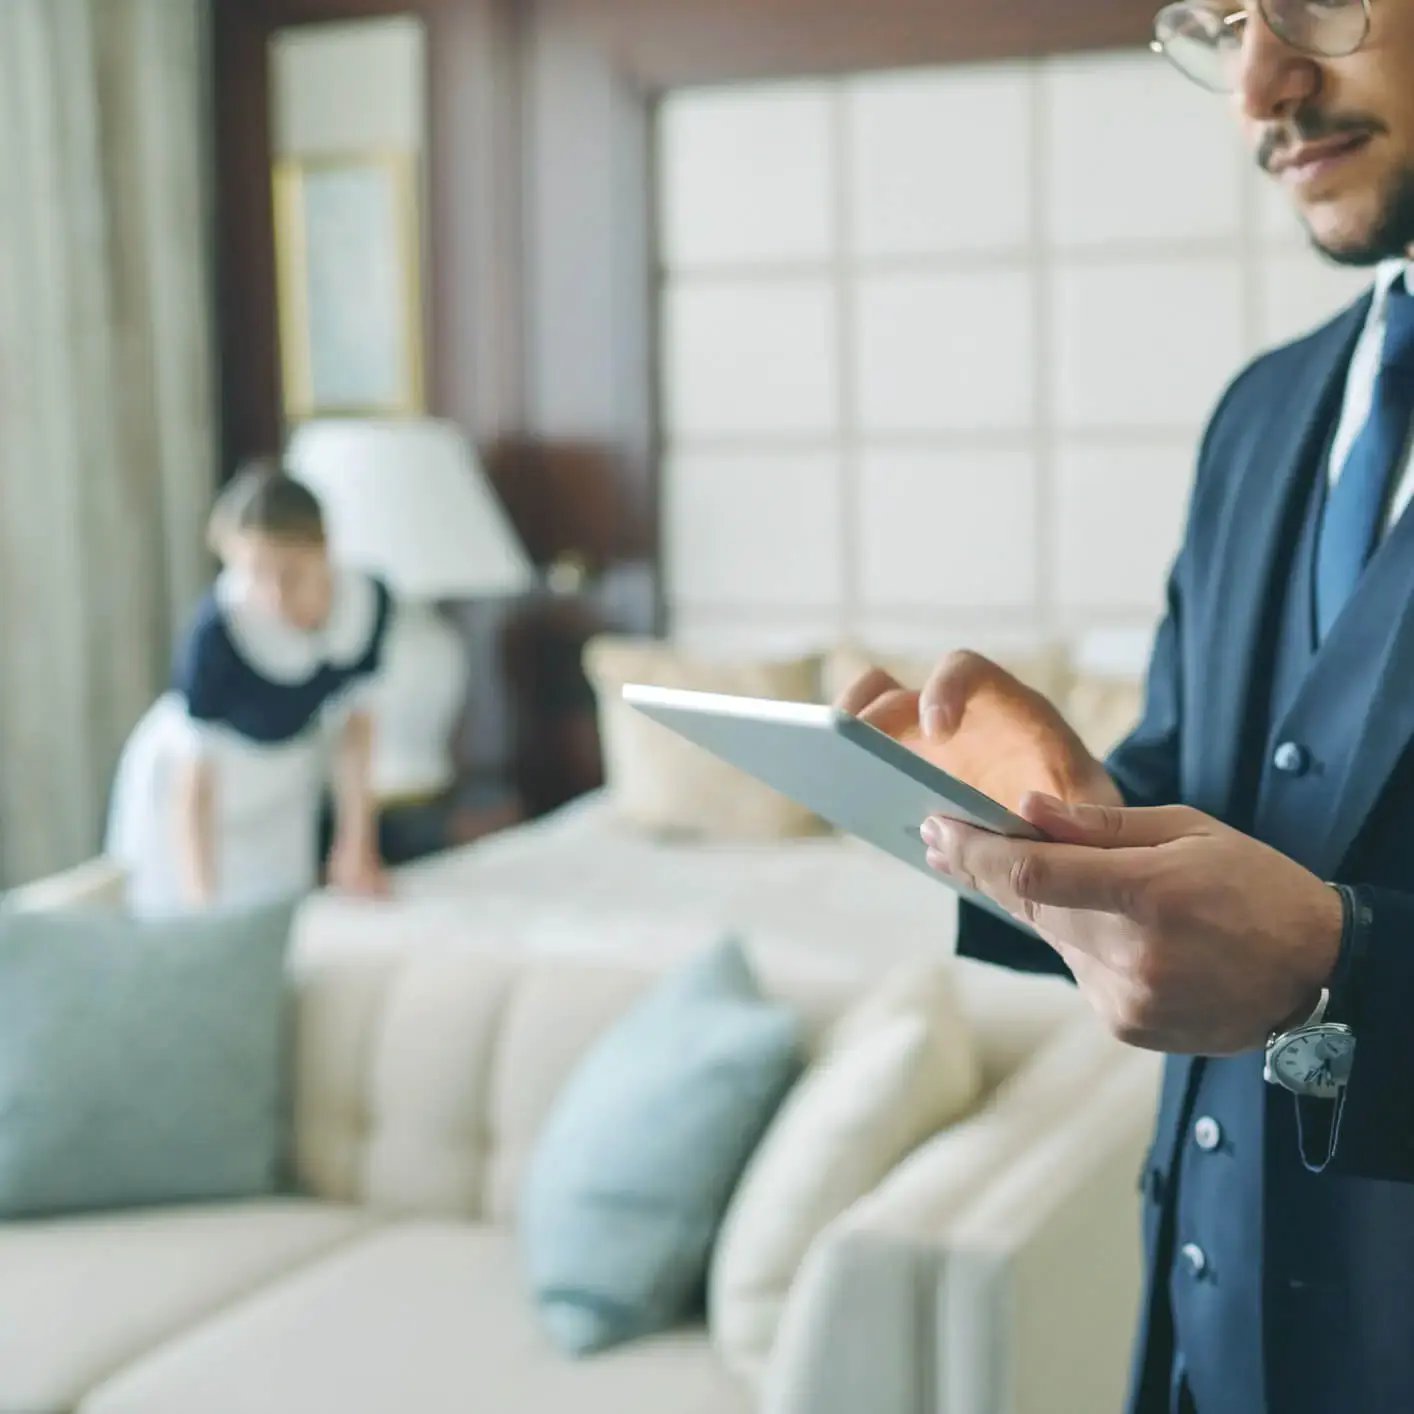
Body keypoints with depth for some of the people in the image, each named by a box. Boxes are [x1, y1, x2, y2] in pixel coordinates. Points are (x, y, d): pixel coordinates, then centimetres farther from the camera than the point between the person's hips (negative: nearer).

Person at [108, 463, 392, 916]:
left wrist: (358, 844, -3)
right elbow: (194, 777, -31)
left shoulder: (367, 602, -20)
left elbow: (353, 719, -5)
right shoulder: (216, 632, -33)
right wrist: (202, 901, -36)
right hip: (195, 810, -4)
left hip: (282, 797, 4)